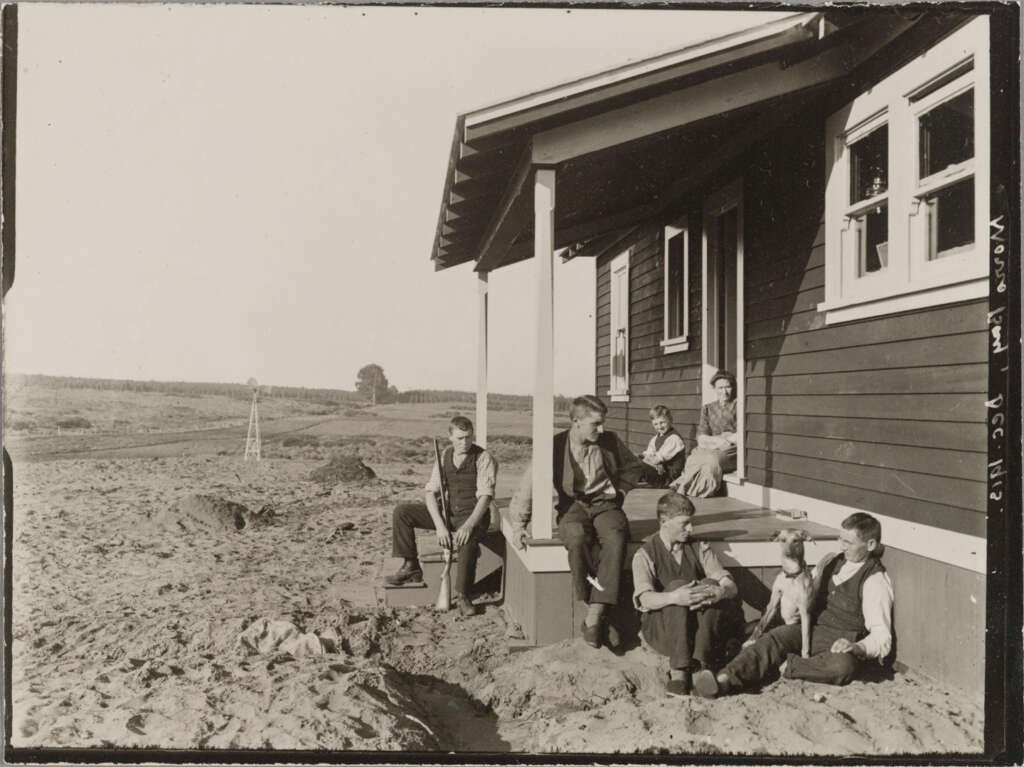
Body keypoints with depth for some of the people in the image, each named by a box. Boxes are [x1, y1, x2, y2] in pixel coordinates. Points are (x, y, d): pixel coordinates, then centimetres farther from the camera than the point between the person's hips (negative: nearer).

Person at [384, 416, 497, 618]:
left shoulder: (483, 458, -11)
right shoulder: (444, 456, 3)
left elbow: (485, 496, -19)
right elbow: (431, 492, -2)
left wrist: (468, 525, -33)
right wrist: (440, 525, -18)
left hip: (473, 515, -5)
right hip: (447, 512, 5)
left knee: (467, 540, -39)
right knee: (401, 512, -10)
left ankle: (462, 596, -23)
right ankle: (411, 567, -1)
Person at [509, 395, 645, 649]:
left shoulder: (610, 441, 5)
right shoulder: (555, 445, -4)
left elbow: (634, 468, 23)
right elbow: (528, 485, -5)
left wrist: (619, 492, 9)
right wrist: (519, 524, -14)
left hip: (605, 505, 2)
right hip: (573, 506, -2)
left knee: (615, 539, -35)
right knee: (577, 538, -38)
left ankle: (593, 618, -30)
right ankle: (603, 614, -24)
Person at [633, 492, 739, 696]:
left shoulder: (699, 549, 8)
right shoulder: (645, 554, -3)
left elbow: (731, 586, -3)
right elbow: (646, 599, -18)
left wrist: (720, 592, -28)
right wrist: (673, 597, -39)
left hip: (702, 628, 3)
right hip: (660, 629, -3)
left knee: (710, 585, -24)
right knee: (677, 585, -30)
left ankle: (700, 664, -30)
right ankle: (678, 671, -34)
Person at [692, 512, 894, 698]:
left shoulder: (875, 581, -8)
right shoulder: (831, 561, 12)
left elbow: (882, 637, -11)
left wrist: (858, 647, -30)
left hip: (840, 643, -5)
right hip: (811, 629, 5)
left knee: (843, 666, -41)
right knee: (775, 638, -27)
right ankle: (724, 680, -46)